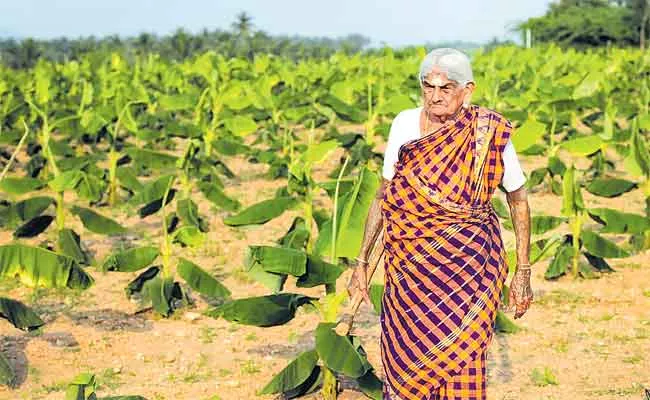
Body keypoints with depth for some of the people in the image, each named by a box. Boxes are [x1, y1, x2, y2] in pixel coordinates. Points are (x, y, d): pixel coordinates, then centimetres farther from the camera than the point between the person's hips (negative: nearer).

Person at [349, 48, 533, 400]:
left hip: (468, 270, -3)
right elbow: (384, 195, 9)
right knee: (405, 365, 6)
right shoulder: (404, 125, -1)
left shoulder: (489, 134, -9)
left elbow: (519, 201, 2)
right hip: (409, 268, 3)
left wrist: (523, 272, 2)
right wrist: (362, 261, 9)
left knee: (458, 361, -3)